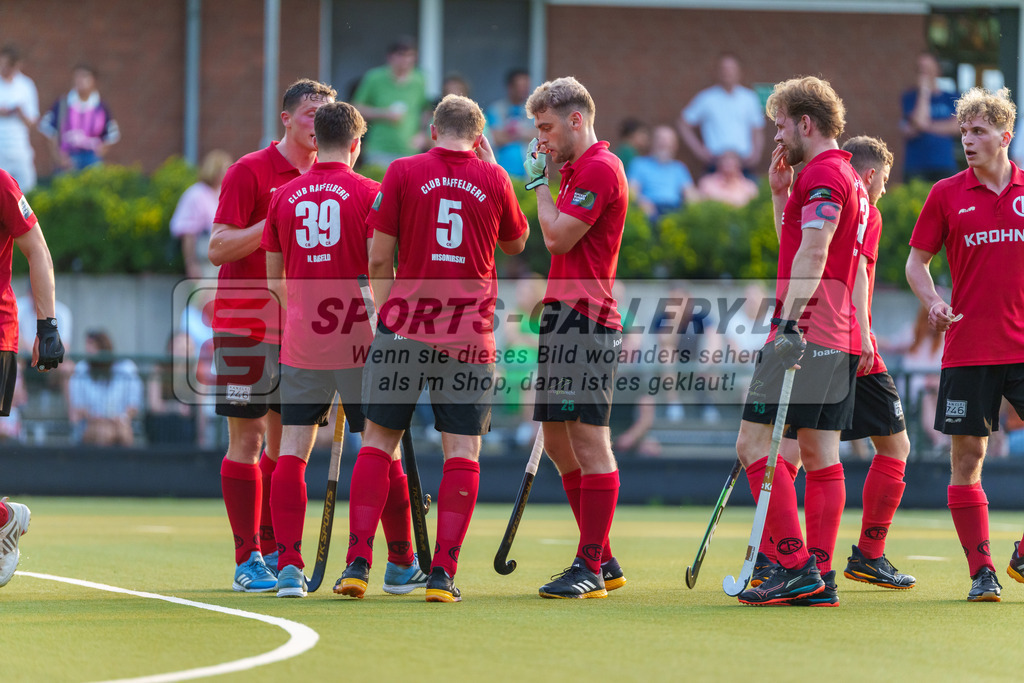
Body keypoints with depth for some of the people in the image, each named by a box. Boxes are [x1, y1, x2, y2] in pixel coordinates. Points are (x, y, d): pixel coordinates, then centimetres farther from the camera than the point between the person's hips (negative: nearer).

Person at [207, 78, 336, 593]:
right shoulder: (249, 172, -7)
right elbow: (218, 249, -12)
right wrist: (277, 221, -22)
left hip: (300, 328, 6)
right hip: (246, 323, -6)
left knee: (287, 439, 7)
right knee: (247, 439, -4)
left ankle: (274, 552, 14)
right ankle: (248, 561, -2)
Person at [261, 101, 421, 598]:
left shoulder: (285, 196, 6)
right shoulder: (369, 194, -5)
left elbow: (274, 280, 14)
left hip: (299, 342, 3)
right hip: (358, 341, -3)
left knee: (293, 451, 3)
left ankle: (288, 565, -8)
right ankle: (401, 566, 17)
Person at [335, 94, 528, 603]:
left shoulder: (403, 173, 0)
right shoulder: (493, 179, 3)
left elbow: (379, 259, 0)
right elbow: (516, 242, 22)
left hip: (405, 326, 0)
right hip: (469, 333, 0)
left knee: (378, 442, 8)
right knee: (462, 451, 2)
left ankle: (358, 562, 2)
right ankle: (443, 573, -5)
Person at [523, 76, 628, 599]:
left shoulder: (599, 168, -11)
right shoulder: (576, 169, 21)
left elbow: (558, 237, -14)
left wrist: (539, 182, -4)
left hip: (584, 320, -11)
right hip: (563, 319, 11)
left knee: (588, 439, -9)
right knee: (558, 441, 12)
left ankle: (591, 567, -9)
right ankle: (603, 560, 17)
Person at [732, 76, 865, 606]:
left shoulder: (822, 174, -10)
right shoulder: (846, 177, 21)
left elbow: (813, 251, -23)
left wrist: (790, 321, -30)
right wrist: (780, 191, 23)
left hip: (807, 333, -10)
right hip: (840, 340, 10)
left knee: (754, 443, -9)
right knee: (820, 454, 7)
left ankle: (795, 566, -15)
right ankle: (820, 576, 4)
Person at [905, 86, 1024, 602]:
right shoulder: (947, 194, 4)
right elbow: (916, 261, 9)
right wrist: (934, 302, -9)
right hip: (967, 349, -1)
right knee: (967, 457, -3)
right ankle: (981, 571, 3)